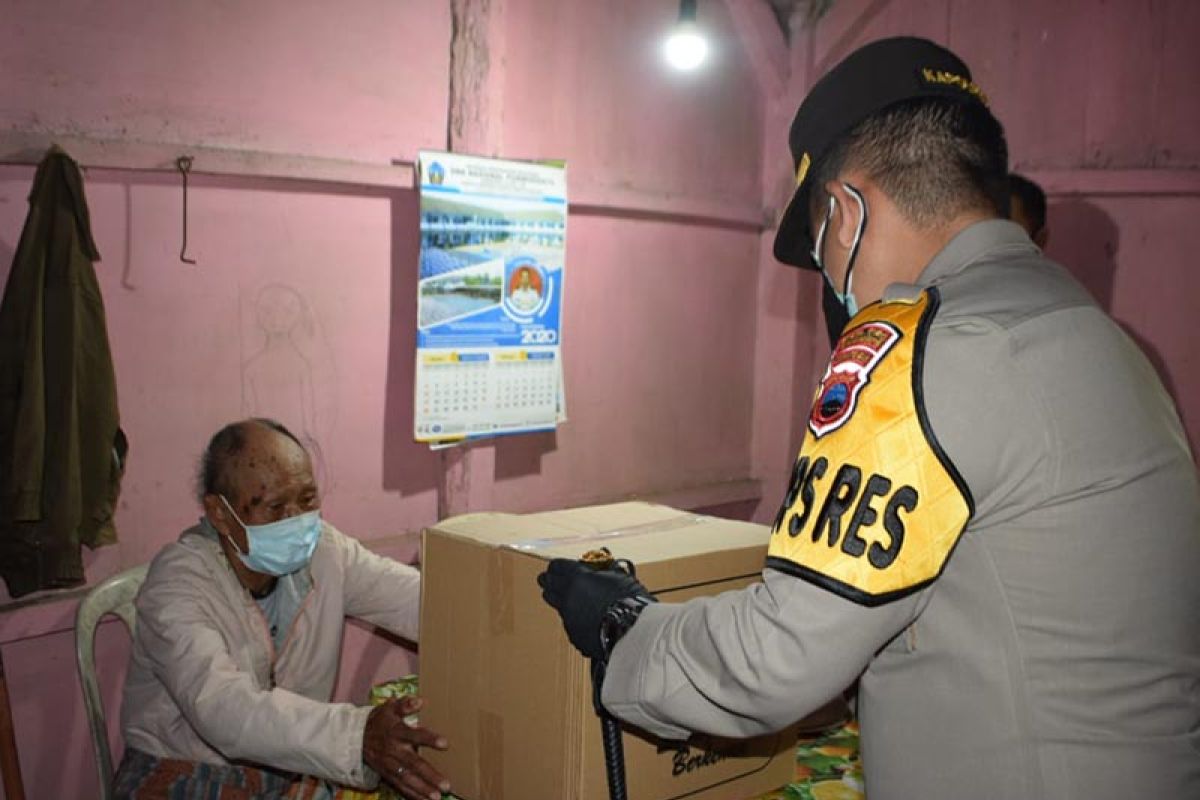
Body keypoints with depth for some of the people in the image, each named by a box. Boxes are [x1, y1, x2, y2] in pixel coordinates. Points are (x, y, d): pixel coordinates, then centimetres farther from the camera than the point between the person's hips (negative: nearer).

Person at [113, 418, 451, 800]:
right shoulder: (177, 584, -22)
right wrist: (357, 735, -49)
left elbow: (418, 598, -13)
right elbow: (222, 708, -36)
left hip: (293, 762, 4)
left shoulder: (323, 549, -7)